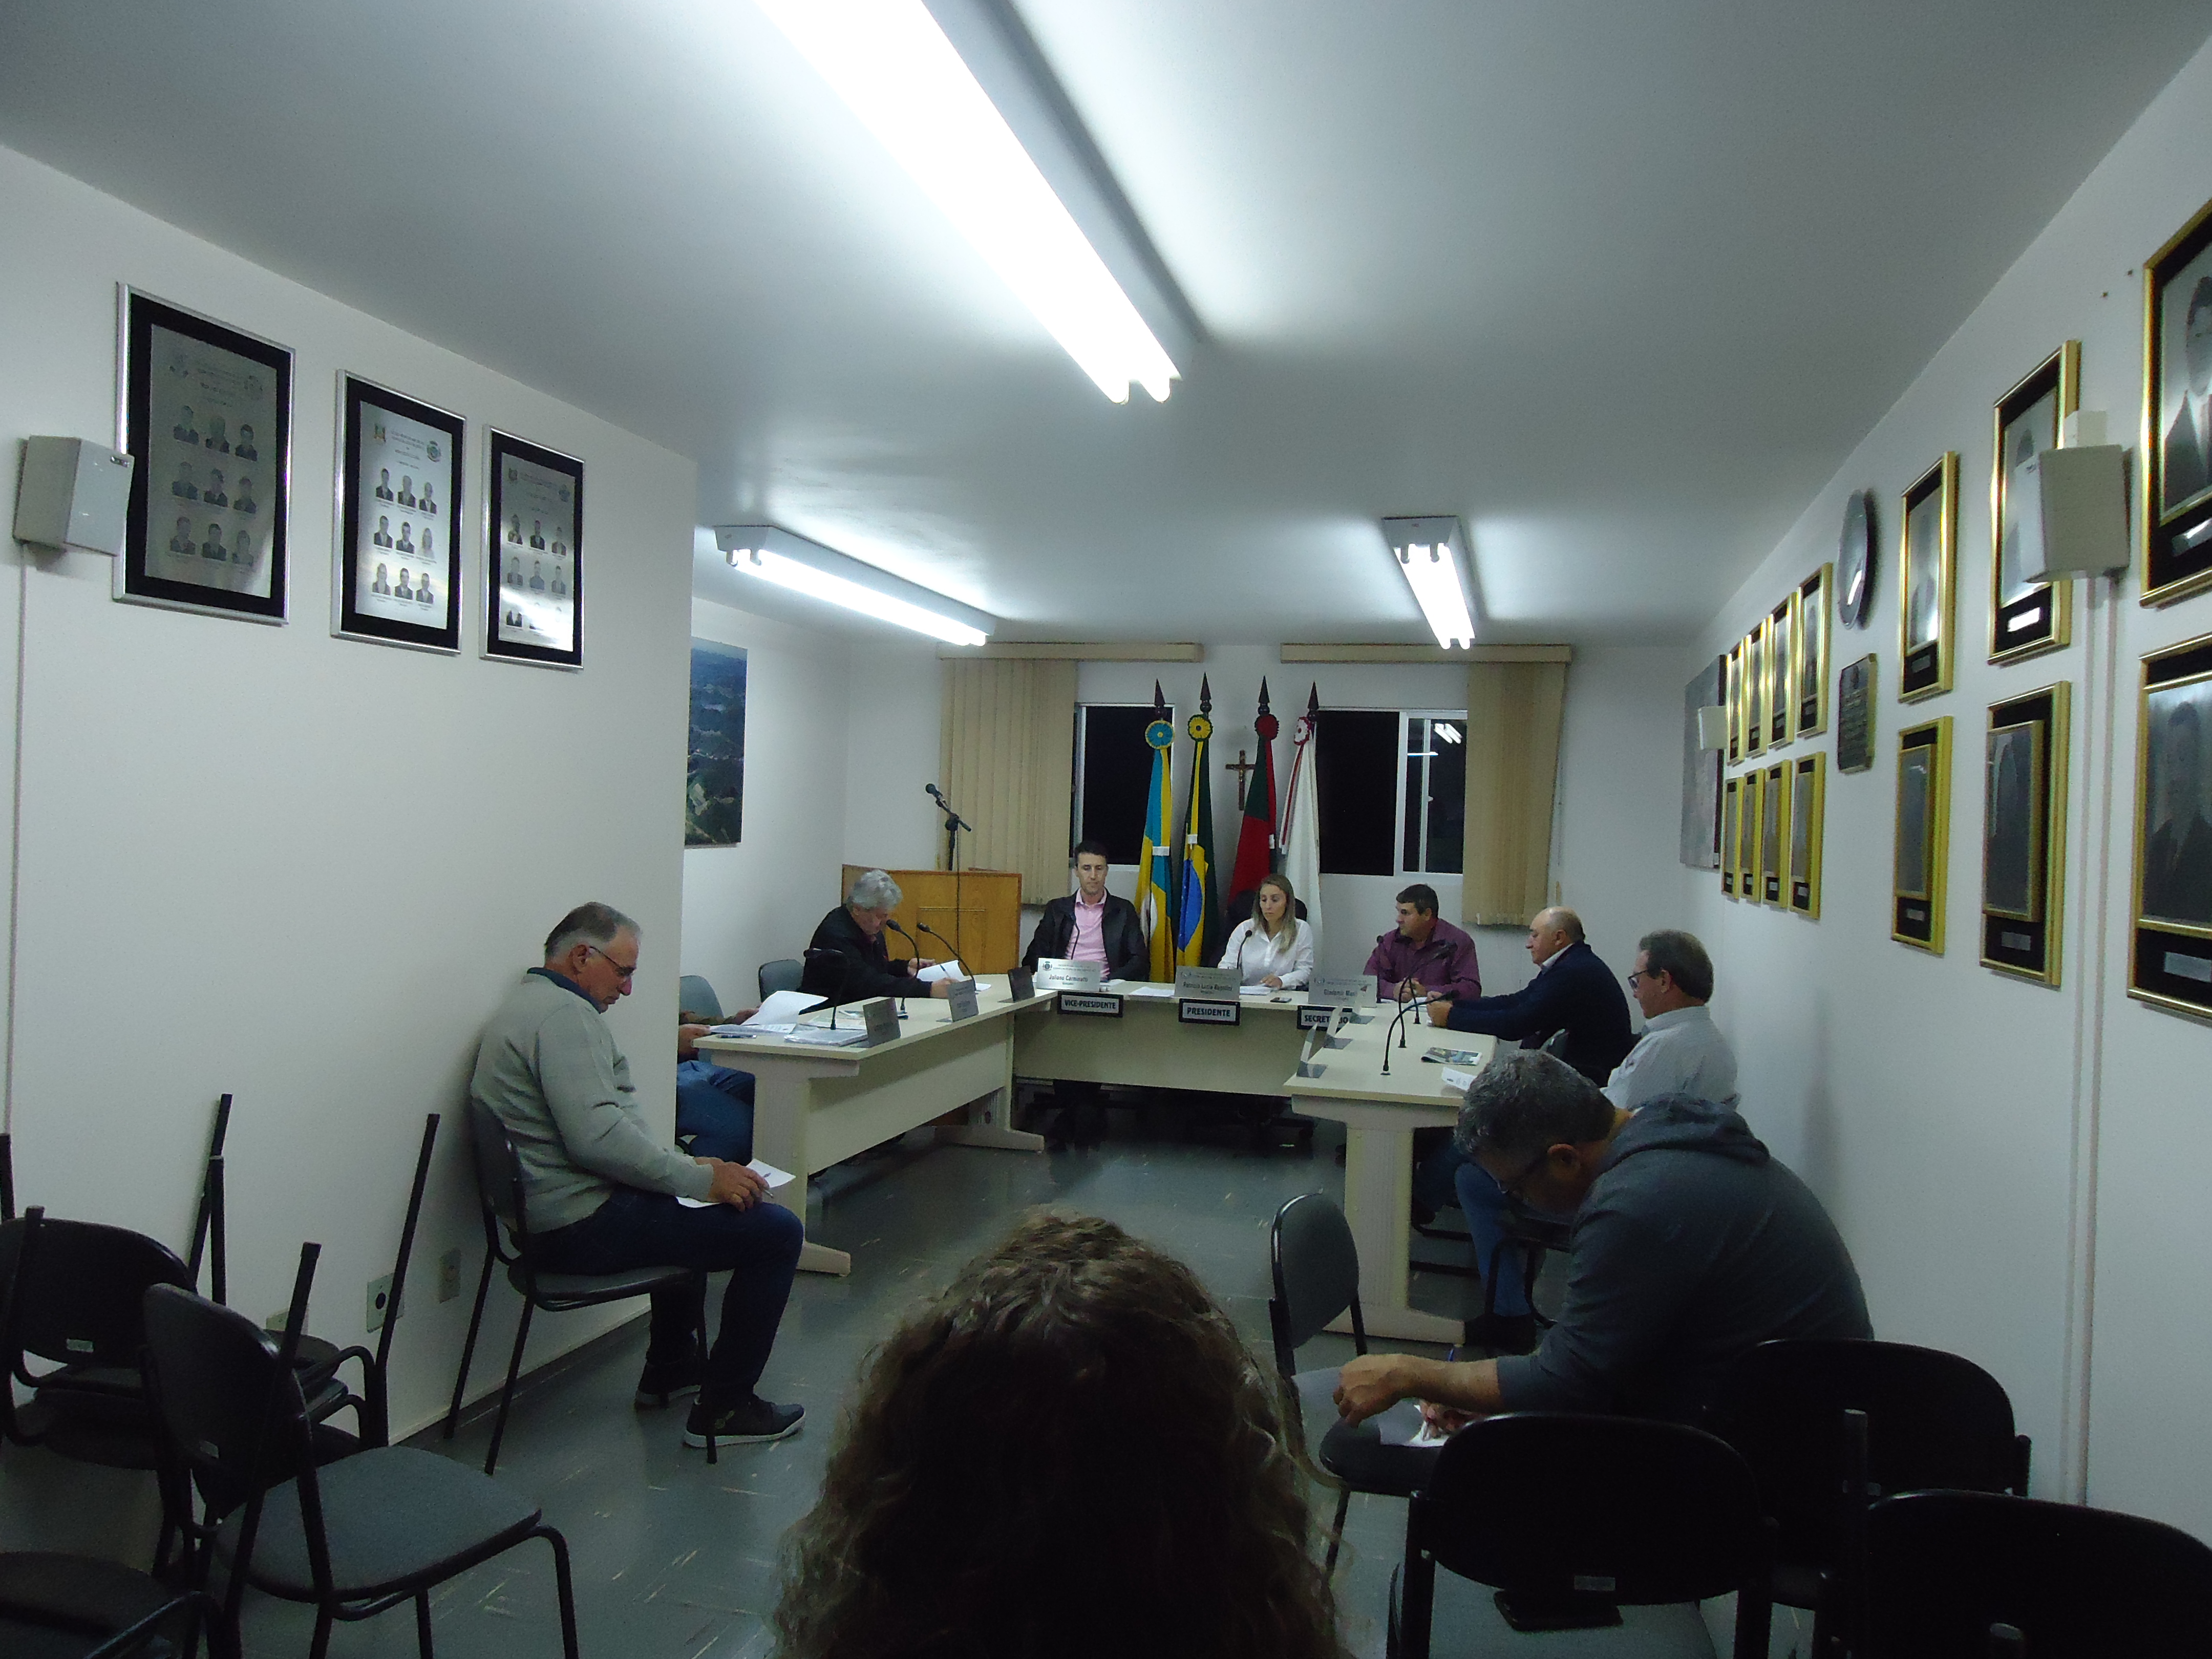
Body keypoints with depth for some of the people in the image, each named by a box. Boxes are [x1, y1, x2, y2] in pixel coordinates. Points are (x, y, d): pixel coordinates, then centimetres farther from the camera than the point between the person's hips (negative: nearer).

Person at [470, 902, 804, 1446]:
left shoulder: (532, 1004, 16)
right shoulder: (562, 1014, -18)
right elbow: (596, 1137, -28)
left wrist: (686, 1165, 6)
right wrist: (701, 1178, -20)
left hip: (551, 1212, 11)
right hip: (583, 1225, -11)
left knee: (687, 1204, 36)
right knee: (777, 1231, -12)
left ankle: (670, 1368, 41)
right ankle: (722, 1409, -1)